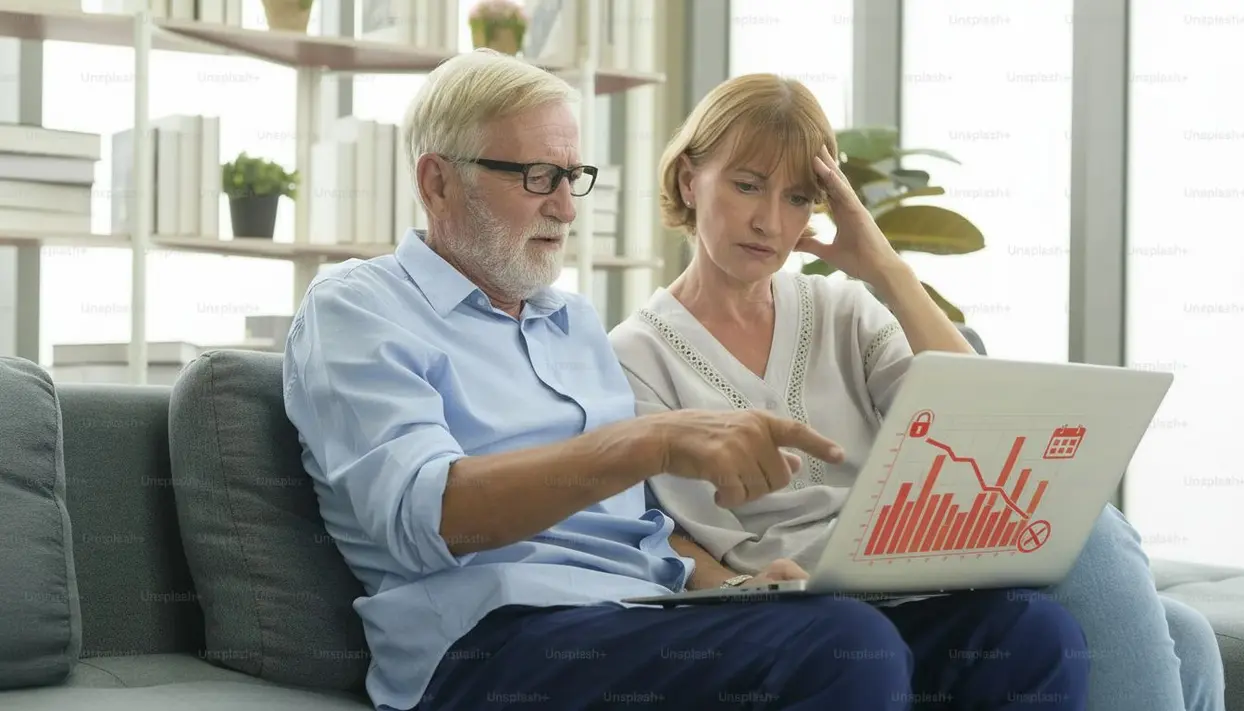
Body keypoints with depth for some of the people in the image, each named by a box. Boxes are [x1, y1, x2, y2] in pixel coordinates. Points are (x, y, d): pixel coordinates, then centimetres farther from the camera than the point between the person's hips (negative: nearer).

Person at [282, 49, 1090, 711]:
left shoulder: (576, 321, 26)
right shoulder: (358, 308, 4)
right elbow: (421, 514, -15)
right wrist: (652, 441, -28)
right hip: (492, 641, -7)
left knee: (1032, 630, -13)